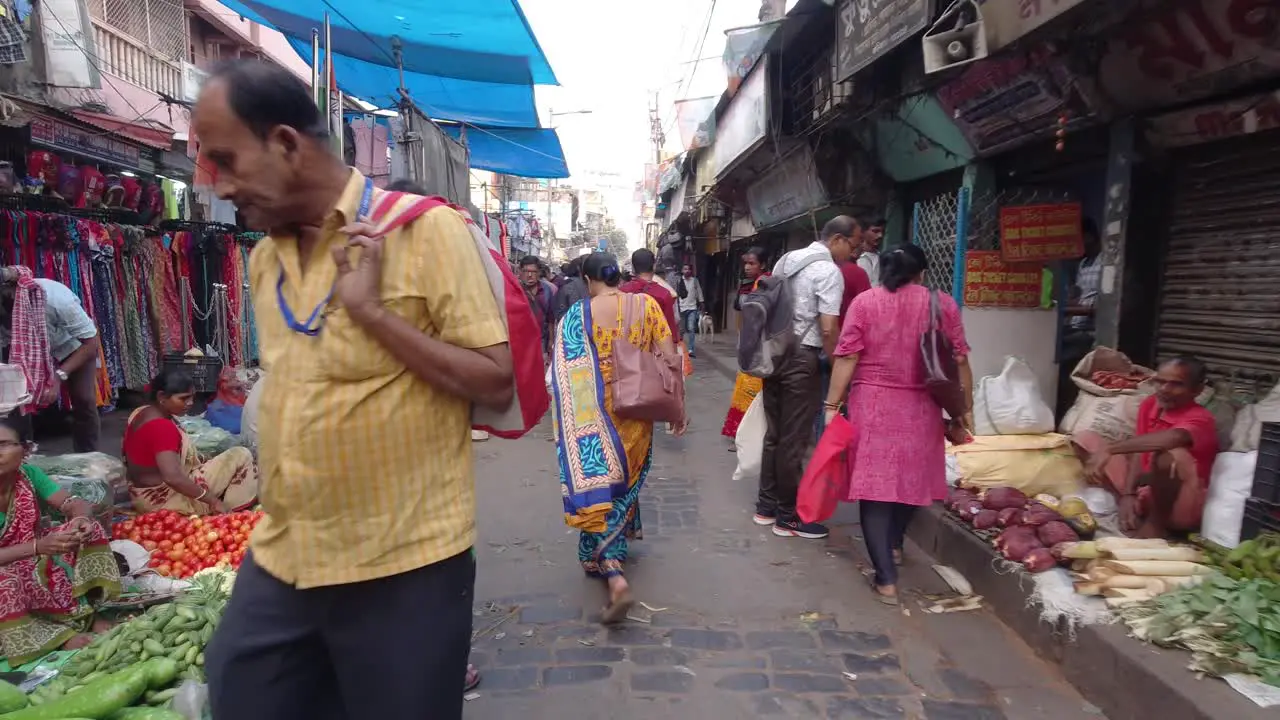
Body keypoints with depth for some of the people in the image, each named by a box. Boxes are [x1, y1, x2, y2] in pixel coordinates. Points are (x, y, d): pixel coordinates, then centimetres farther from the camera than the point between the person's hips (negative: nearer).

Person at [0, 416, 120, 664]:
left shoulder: (29, 475, -8)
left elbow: (75, 505, -12)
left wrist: (81, 520, -35)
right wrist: (38, 546, -40)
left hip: (33, 566, 5)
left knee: (86, 528, -16)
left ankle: (84, 613, -16)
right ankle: (61, 634, -21)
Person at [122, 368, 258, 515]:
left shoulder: (140, 413, 2)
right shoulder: (161, 427, -28)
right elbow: (173, 478, -36)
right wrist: (212, 500, -27)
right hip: (163, 500, -10)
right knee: (241, 455, -10)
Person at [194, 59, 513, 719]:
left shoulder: (424, 230, -12)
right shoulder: (264, 258, 9)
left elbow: (497, 385, -15)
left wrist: (371, 309, -20)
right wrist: (276, 519, 13)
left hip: (402, 567, -6)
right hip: (280, 560, 6)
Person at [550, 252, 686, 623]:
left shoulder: (575, 317, -7)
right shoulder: (647, 305, -2)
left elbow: (563, 377, -8)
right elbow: (670, 361, -5)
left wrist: (566, 424, 1)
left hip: (594, 417, -2)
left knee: (597, 485, 2)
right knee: (624, 484, 21)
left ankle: (614, 576, -11)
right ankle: (612, 552, 38)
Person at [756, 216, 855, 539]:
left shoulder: (785, 260, 13)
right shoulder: (830, 272, -11)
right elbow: (828, 329, -17)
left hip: (773, 352, 8)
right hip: (801, 358, -8)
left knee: (774, 434, 15)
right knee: (794, 440, 0)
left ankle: (766, 505, 24)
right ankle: (788, 517, 10)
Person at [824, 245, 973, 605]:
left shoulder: (864, 302, -1)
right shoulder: (943, 304, 2)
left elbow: (847, 358, -6)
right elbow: (959, 361, 2)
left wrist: (832, 404, -2)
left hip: (873, 405, -2)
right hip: (920, 408, 2)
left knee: (875, 483, 0)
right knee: (910, 476, 22)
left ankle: (886, 579, -2)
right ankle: (894, 545, 42)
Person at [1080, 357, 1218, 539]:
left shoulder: (1201, 418, -16)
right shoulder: (1149, 405, 5)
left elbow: (1171, 438, -39)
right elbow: (1139, 451, 2)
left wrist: (1109, 449, -44)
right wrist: (1128, 494, -12)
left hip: (1179, 508, -7)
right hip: (1144, 491, 7)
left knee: (1171, 454, -38)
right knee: (1085, 438, 2)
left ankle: (1155, 523, -12)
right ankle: (1135, 511, -10)